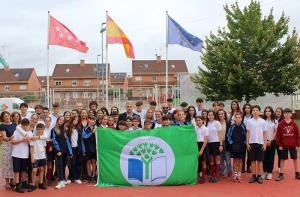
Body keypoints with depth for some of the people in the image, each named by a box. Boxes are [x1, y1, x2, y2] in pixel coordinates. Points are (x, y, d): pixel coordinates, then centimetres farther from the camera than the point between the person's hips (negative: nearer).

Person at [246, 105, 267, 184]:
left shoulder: (263, 121, 3)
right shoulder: (249, 121, 4)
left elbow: (265, 133, 4)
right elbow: (248, 133, 6)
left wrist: (265, 144, -2)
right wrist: (247, 143, 0)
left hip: (260, 143, 0)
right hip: (252, 143, 0)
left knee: (260, 160, 4)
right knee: (253, 160, 5)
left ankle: (259, 176, 12)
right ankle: (254, 176, 12)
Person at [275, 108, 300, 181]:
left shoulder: (294, 124, -3)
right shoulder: (281, 124, -6)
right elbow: (278, 135, -4)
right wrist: (279, 145, -6)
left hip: (293, 145, 1)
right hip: (283, 145, -1)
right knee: (282, 159, 6)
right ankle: (281, 175, 14)